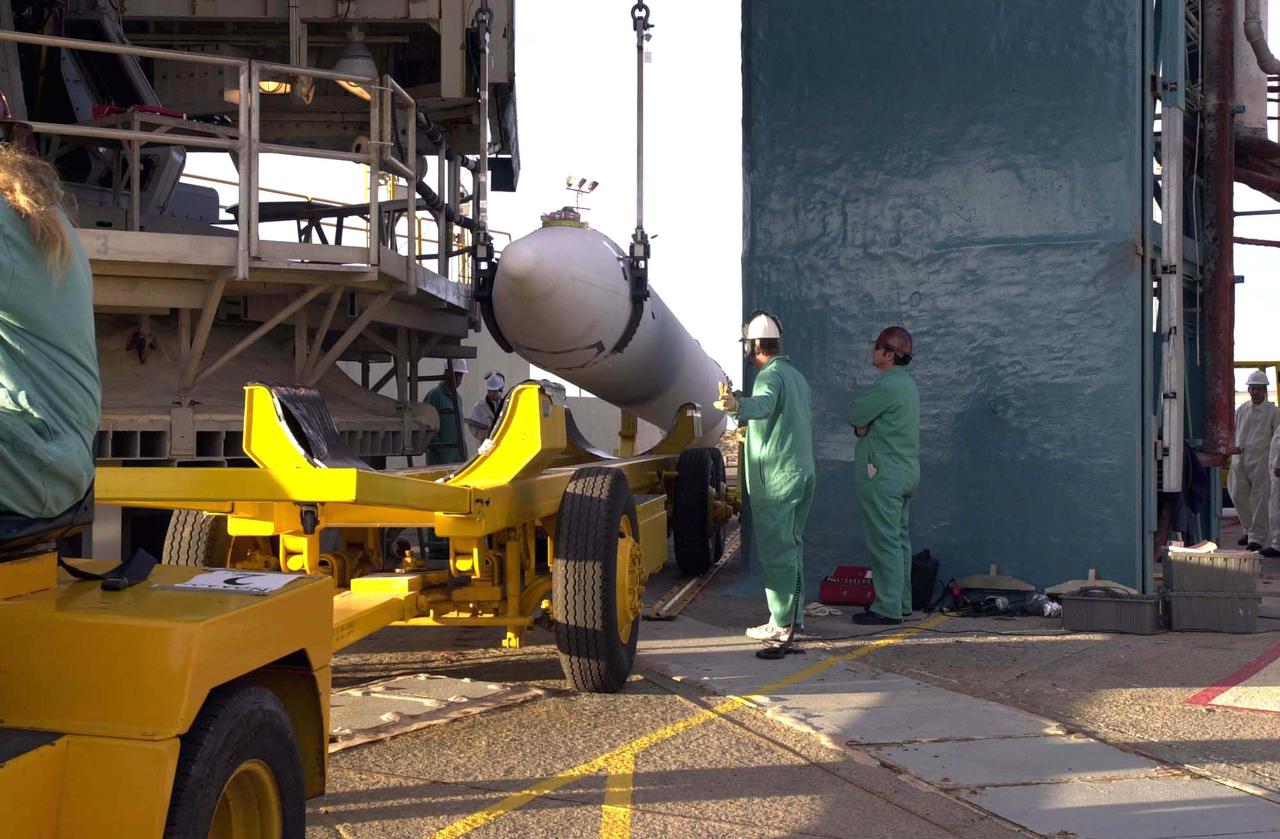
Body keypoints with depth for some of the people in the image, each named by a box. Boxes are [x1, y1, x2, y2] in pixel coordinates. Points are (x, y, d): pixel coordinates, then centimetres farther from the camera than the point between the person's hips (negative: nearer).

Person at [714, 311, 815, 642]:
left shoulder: (770, 375, -13)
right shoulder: (797, 376, 18)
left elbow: (764, 404, -36)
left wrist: (738, 405, -58)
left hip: (776, 477, -10)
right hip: (803, 472, 10)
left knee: (776, 550, -7)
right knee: (792, 546, 16)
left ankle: (779, 623, -6)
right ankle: (794, 617, 22)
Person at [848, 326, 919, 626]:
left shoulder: (887, 386, -18)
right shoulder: (907, 383, 16)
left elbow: (855, 415, -13)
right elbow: (861, 420, 15)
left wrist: (861, 423, 5)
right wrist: (863, 426, -3)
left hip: (882, 474, -10)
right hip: (906, 471, 10)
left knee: (884, 541, -8)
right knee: (899, 539, 13)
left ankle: (888, 607, -7)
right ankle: (901, 602, 18)